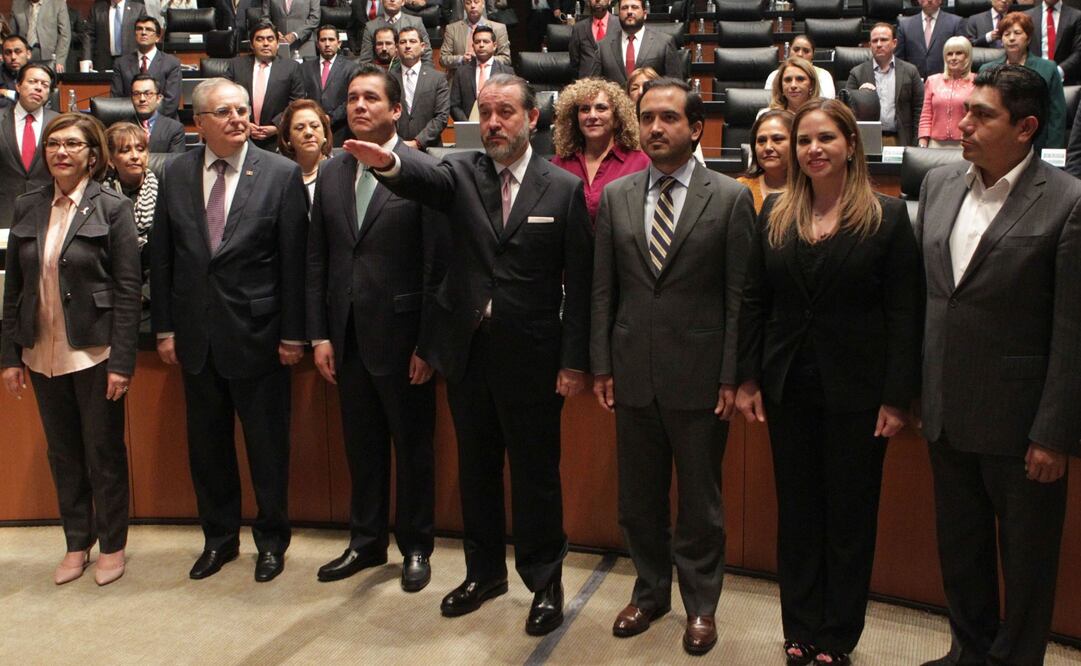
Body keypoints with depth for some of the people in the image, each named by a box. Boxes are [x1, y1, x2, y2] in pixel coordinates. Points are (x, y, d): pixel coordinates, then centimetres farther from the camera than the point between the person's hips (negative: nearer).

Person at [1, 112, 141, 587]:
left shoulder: (113, 208, -7)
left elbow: (128, 290, -9)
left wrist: (122, 362, -13)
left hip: (95, 353, -4)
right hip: (43, 354, 4)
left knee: (104, 453, 6)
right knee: (62, 454, 14)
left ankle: (112, 546, 22)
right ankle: (77, 543, 29)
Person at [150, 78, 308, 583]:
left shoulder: (281, 174, -7)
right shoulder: (176, 174, 3)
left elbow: (294, 261, -8)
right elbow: (162, 257, 6)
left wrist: (293, 334, -9)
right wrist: (164, 328, 4)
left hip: (257, 333, -3)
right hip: (195, 335, 4)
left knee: (268, 444, 8)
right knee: (206, 443, 14)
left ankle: (271, 538, 27)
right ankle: (219, 536, 32)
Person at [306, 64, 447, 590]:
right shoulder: (332, 173, 8)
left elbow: (437, 264, -11)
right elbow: (317, 259, 10)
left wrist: (428, 343, -13)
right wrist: (319, 334, 5)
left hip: (400, 334, -5)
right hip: (347, 335, 5)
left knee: (413, 446, 9)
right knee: (361, 445, 15)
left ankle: (416, 546, 24)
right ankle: (366, 541, 30)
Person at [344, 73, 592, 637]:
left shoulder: (564, 188, -3)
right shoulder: (461, 173, 3)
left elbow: (579, 283, -4)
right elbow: (425, 179, -21)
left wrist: (574, 362, -7)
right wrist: (388, 162, -44)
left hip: (531, 357, -3)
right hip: (468, 351, 3)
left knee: (535, 472, 7)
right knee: (475, 468, 16)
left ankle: (545, 581, 24)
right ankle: (484, 570, 33)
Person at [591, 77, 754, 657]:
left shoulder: (730, 197, -3)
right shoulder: (615, 197, 6)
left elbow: (739, 295, -5)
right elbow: (603, 289, 7)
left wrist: (731, 376, -8)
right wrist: (601, 365, 4)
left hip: (699, 376, -3)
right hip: (633, 374, 3)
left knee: (700, 500, 9)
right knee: (638, 497, 13)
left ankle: (700, 604, 27)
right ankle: (650, 590, 33)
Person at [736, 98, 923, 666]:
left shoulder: (888, 217, -5)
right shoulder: (775, 214, 5)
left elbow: (904, 314, -7)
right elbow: (753, 300, 6)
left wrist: (897, 398, -11)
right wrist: (747, 379, 1)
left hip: (856, 391, -3)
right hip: (789, 387, 3)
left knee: (850, 515, 8)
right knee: (796, 511, 12)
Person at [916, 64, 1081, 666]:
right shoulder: (939, 185, 5)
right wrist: (920, 391, 10)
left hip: (1018, 418, -6)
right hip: (948, 411, 6)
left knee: (1026, 559, 11)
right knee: (960, 547, 20)